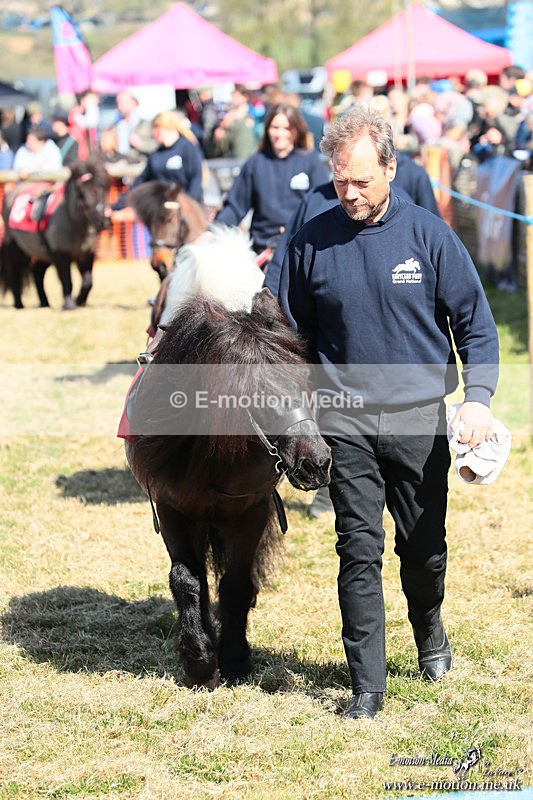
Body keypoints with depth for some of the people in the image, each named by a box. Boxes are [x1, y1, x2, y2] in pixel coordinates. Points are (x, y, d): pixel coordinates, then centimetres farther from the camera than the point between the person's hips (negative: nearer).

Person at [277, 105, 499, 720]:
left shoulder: (429, 235, -3)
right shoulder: (311, 242, 0)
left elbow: (475, 323, 1)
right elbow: (291, 335, 11)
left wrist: (477, 397, -13)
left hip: (419, 416, 0)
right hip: (344, 420, 0)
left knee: (425, 549, 9)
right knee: (359, 551, -3)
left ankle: (430, 632, 39)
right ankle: (367, 685, 3)